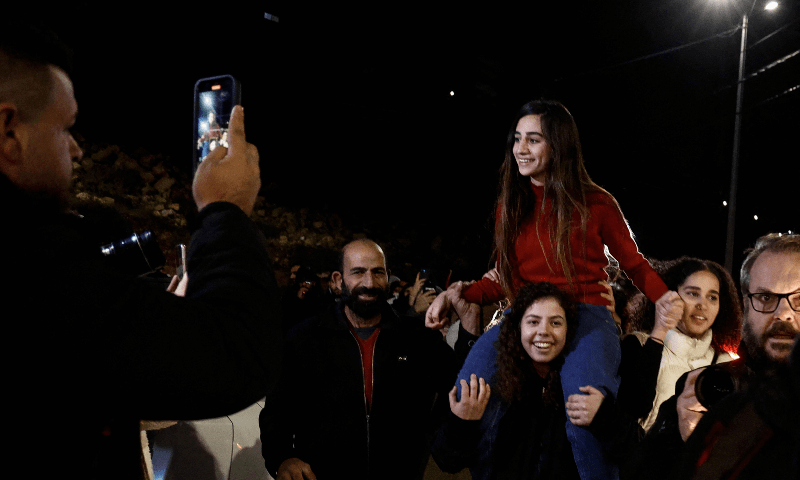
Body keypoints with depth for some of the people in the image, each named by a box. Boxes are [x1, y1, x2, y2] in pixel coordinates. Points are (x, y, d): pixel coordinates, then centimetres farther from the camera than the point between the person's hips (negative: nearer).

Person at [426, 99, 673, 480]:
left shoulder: (595, 202, 5)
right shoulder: (511, 205, 13)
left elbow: (633, 263, 14)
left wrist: (668, 300, -1)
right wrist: (459, 295, -1)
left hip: (587, 315, -3)